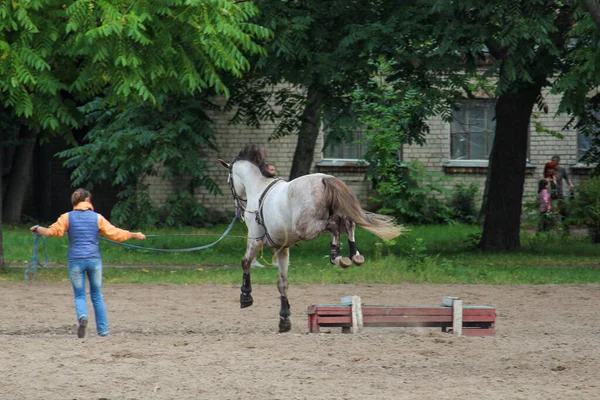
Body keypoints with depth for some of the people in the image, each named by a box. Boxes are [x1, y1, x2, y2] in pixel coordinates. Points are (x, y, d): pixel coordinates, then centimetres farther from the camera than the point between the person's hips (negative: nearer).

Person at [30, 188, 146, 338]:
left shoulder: (67, 217, 0)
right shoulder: (97, 218, 2)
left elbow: (52, 231, -7)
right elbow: (115, 234, 2)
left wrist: (38, 229, 12)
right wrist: (134, 235, 15)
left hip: (75, 261, -1)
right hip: (94, 260, 1)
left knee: (79, 296, 7)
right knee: (97, 296, 13)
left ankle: (82, 316, -25)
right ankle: (103, 330, 13)